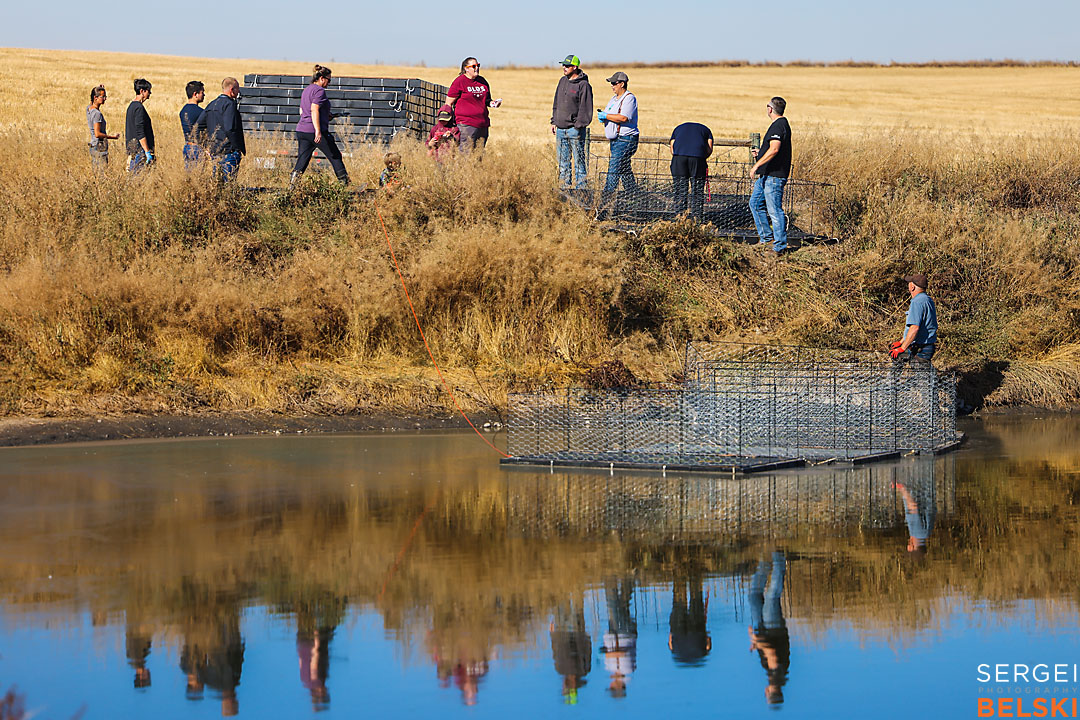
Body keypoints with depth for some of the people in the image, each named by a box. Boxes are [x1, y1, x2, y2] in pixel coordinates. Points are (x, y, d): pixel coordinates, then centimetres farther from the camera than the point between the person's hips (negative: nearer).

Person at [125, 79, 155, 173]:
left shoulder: (131, 106, 16)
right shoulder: (139, 108, -15)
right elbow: (140, 133, -20)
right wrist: (148, 152, -20)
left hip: (131, 150, 10)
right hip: (140, 150, -10)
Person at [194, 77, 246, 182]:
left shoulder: (211, 105, 15)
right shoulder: (229, 104, -11)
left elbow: (197, 127, 15)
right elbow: (229, 128, -22)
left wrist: (207, 144, 19)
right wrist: (240, 148, -14)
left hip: (214, 151, 8)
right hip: (229, 151, -8)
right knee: (229, 181, -8)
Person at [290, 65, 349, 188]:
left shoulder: (306, 90, 19)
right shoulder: (319, 90, -9)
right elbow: (314, 110, -20)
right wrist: (318, 131, -25)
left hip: (301, 130, 8)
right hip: (314, 131, -8)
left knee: (302, 160, 5)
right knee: (335, 156, 5)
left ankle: (292, 185, -6)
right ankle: (345, 183, 10)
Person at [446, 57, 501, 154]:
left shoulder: (482, 81, 15)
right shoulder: (459, 82, -2)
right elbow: (449, 103, -2)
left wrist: (491, 103, 5)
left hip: (483, 124, 6)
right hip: (466, 124, -6)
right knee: (467, 154, -11)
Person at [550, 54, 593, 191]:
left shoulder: (583, 85, -10)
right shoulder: (563, 81, 13)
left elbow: (585, 108, -13)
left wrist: (579, 126, -17)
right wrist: (554, 121, 15)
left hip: (575, 129, -8)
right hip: (560, 128, 8)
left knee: (579, 160, -3)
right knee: (563, 160, 11)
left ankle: (580, 187, -1)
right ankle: (565, 186, 17)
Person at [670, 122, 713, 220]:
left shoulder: (678, 128, 32)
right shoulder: (706, 130, 28)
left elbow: (672, 149, 17)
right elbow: (709, 149, 11)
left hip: (679, 156, 1)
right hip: (698, 156, -1)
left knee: (680, 190, 7)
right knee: (698, 190, 5)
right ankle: (697, 216, 3)